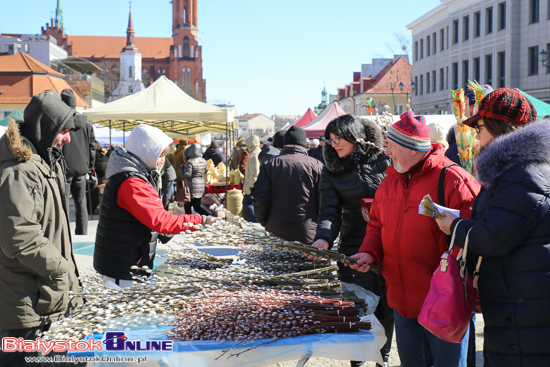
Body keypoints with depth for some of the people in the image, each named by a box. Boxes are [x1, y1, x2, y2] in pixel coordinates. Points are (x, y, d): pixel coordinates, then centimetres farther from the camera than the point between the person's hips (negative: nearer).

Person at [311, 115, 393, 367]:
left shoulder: (384, 162, 3)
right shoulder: (331, 171, 5)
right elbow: (330, 211, -6)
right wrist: (324, 238, -23)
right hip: (354, 249, 0)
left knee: (386, 308, 7)